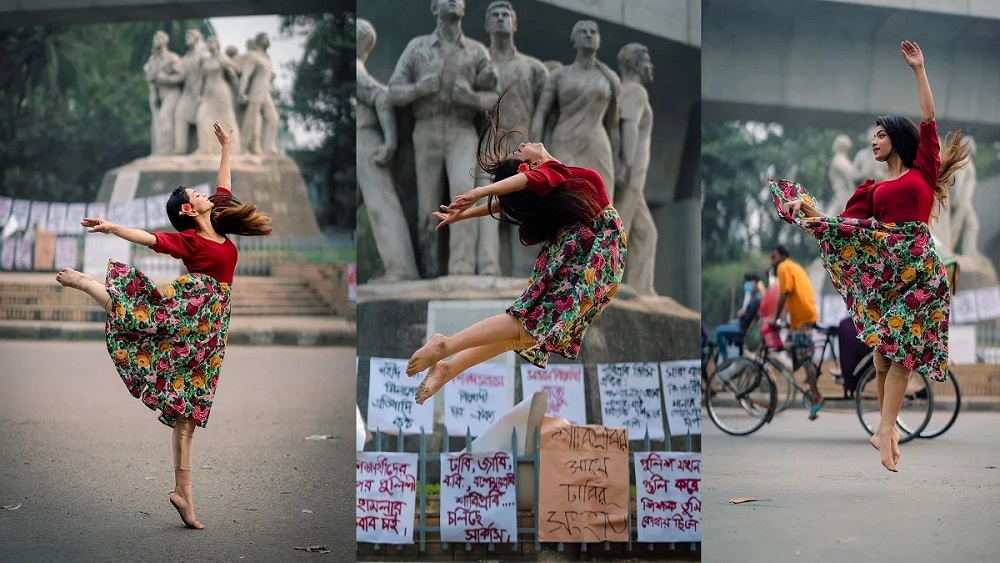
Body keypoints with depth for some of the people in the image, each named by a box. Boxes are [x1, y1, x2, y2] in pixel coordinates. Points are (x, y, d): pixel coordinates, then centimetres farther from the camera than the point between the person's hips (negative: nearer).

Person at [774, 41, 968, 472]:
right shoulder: (873, 188, 16)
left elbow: (928, 120, 3)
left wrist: (918, 69, 5)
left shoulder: (923, 170, 8)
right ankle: (887, 428, 8)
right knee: (884, 346, 3)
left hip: (918, 266, -4)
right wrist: (814, 215, -9)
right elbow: (847, 223, 7)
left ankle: (885, 429, -10)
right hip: (881, 267, 4)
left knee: (901, 344, -6)